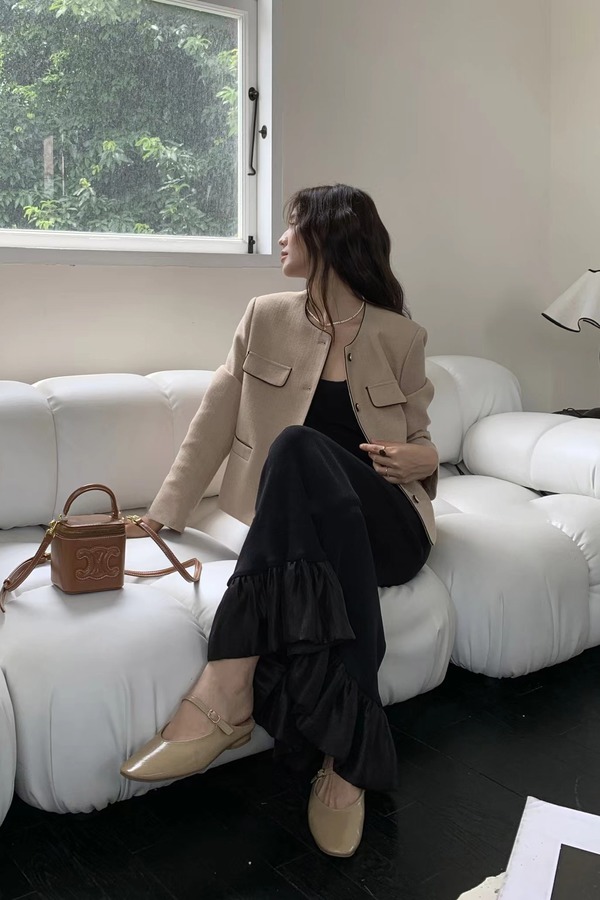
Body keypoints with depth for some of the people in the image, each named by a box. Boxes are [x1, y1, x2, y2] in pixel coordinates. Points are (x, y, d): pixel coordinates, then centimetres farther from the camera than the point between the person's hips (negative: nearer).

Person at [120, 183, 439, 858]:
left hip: (389, 529, -1)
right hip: (305, 529, 2)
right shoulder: (268, 318, 10)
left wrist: (426, 459, -8)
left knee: (300, 447, -33)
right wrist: (163, 515, 2)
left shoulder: (400, 337, 7)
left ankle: (227, 688, -39)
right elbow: (215, 421, 8)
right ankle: (346, 752, -32)